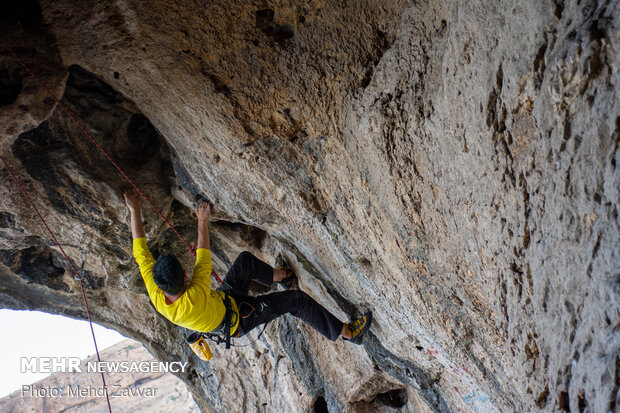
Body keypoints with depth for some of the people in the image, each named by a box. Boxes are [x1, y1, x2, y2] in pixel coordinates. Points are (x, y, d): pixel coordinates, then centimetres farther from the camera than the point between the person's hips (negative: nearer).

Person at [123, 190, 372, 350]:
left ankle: (281, 276, 38)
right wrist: (202, 222, -20)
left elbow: (140, 252, -20)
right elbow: (203, 257, -32)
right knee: (295, 300, -9)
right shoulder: (194, 297, -45)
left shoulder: (155, 295, -27)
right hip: (237, 320, -7)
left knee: (246, 259, 13)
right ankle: (346, 332, 2)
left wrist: (134, 211, -17)